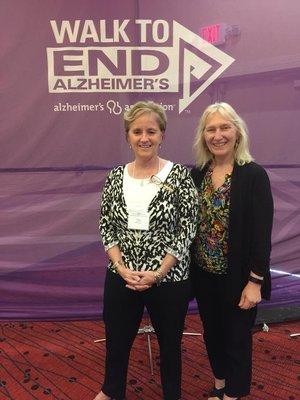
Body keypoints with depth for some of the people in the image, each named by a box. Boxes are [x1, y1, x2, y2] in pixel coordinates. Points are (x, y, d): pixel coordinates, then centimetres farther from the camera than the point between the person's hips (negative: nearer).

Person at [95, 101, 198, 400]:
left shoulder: (179, 175, -9)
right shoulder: (116, 177, 1)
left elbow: (187, 230, -11)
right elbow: (106, 226, 2)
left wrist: (158, 273, -16)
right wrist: (121, 267, -11)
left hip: (169, 278, -3)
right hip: (121, 277, 3)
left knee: (169, 343, 17)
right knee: (116, 340, 21)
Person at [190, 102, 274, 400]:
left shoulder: (254, 175, -13)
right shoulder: (196, 174, 1)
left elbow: (262, 233, -14)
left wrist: (255, 282, -15)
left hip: (237, 277, -4)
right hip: (204, 274, 5)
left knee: (236, 339, 13)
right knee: (212, 334, 21)